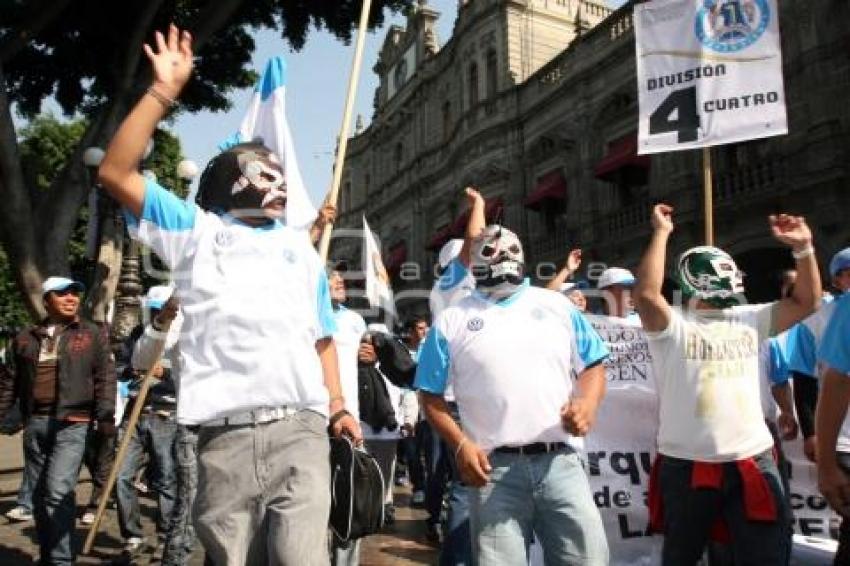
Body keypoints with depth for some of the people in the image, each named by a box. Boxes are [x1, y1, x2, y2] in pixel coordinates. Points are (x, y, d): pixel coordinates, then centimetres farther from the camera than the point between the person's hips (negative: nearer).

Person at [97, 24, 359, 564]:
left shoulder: (301, 246, 20)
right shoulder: (198, 232, 12)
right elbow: (116, 173, 0)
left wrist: (338, 403, 12)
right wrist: (163, 92, -3)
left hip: (301, 430, 2)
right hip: (225, 439, -1)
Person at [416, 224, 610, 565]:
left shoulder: (557, 305, 13)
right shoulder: (452, 320, 7)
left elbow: (592, 365, 14)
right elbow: (431, 394, 8)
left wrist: (587, 402, -7)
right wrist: (460, 444, -5)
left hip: (560, 462, 2)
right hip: (494, 468, -1)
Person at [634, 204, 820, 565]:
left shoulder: (749, 319, 9)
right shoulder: (673, 327, -9)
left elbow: (806, 301, 10)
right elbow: (646, 295, -28)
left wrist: (803, 248, -1)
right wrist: (661, 234, -21)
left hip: (753, 462, 4)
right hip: (687, 466, -3)